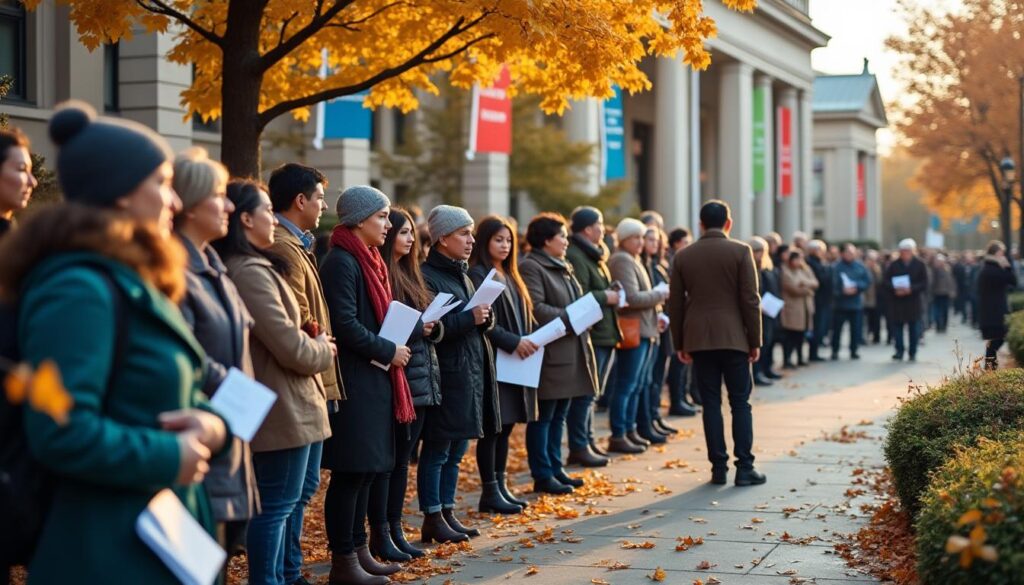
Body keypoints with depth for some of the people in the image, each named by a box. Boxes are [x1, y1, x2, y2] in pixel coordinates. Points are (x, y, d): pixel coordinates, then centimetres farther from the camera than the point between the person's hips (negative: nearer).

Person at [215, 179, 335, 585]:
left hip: (276, 404, 10)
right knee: (276, 505, -4)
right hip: (283, 407, -10)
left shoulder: (246, 268, 12)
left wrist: (314, 343, 6)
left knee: (276, 503, 16)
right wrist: (324, 350, -2)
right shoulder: (252, 271, -19)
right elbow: (290, 346, -21)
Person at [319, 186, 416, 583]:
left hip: (373, 378, 10)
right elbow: (345, 324, -21)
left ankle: (359, 551, 19)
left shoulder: (367, 261, 16)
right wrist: (389, 352, -14)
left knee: (370, 468, 12)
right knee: (351, 471, -5)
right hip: (352, 381, -10)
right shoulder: (341, 263, -14)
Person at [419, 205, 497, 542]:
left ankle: (447, 513, 20)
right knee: (437, 450, -2)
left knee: (457, 450, 13)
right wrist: (469, 318, -22)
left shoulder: (461, 274, 18)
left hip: (472, 373, 9)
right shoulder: (427, 276, -10)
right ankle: (432, 519, 4)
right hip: (446, 375, -9)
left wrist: (485, 318, 0)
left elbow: (480, 323, 22)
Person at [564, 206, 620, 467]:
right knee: (584, 394, -7)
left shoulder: (593, 256, 20)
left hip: (604, 335, 10)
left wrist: (613, 294, 9)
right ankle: (579, 447, -3)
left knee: (591, 393, 15)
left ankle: (587, 441, 22)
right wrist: (606, 297, -15)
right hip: (590, 335, -10)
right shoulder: (575, 257, -15)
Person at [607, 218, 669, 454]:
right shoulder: (622, 261, -12)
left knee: (637, 385, 14)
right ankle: (618, 436, -5)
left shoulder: (633, 261, 20)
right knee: (626, 386, -8)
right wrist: (661, 295, -10)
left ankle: (629, 430, 21)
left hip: (644, 330, 10)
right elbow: (632, 298, -20)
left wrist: (656, 312, 12)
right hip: (632, 330, -10)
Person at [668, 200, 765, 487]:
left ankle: (718, 468, 4)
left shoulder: (684, 256, 6)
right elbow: (750, 300, -6)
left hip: (698, 339, 2)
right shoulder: (740, 252, -3)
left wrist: (680, 343, 15)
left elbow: (675, 304, 7)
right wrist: (755, 341, 1)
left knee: (711, 403, 5)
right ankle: (744, 467, 0)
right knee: (740, 403, 3)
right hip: (733, 337, -2)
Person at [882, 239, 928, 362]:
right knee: (898, 326, 2)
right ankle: (899, 351, 10)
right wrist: (894, 289, -19)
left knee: (914, 328, 4)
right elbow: (885, 282, 0)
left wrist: (911, 289, -19)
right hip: (897, 302, 1)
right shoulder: (894, 265, 3)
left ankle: (913, 352, 12)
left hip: (913, 302, -1)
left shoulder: (919, 265, 2)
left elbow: (924, 284, -3)